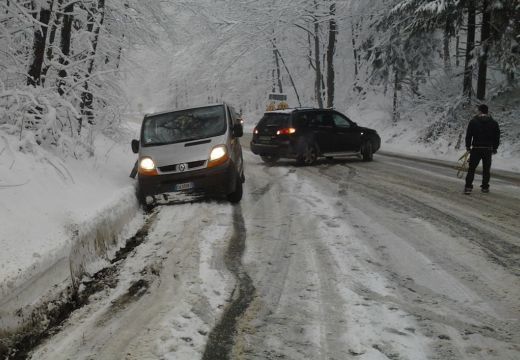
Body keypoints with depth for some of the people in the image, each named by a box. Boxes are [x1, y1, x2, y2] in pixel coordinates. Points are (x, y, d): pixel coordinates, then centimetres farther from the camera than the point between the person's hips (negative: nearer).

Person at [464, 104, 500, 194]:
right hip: (488, 149, 2)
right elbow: (497, 137, 7)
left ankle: (468, 187, -7)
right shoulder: (493, 123, 3)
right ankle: (485, 187, 17)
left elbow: (468, 135, -2)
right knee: (486, 169, 13)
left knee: (471, 169, 1)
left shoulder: (473, 122, -3)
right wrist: (495, 148, 16)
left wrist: (468, 146, 8)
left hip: (476, 149, -2)